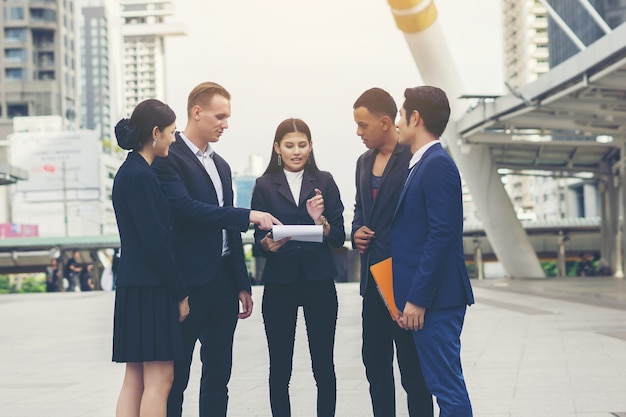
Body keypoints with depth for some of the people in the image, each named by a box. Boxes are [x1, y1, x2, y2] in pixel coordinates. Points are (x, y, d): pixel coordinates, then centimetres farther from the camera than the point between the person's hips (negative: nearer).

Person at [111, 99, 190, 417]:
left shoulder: (130, 171, 15)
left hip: (134, 286, 10)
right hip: (150, 288, -10)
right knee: (160, 378, -6)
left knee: (135, 379, 9)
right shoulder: (140, 175, -14)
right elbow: (155, 241, -17)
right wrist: (180, 293, -11)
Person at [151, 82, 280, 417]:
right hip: (189, 284, -8)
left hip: (223, 282, 8)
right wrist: (249, 216, -22)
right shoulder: (169, 158, -9)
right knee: (176, 376, -1)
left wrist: (242, 285, 17)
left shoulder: (221, 165, 18)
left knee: (218, 376, 10)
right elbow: (187, 208, -22)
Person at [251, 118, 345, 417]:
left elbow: (339, 238, 4)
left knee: (324, 365, 2)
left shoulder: (324, 182, 6)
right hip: (279, 283, 0)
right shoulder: (265, 185, 6)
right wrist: (268, 243, -18)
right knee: (279, 367, 3)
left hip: (319, 282, 0)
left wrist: (321, 221, -16)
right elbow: (258, 238, 3)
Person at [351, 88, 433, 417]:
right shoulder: (364, 162, 13)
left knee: (412, 368, 0)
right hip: (373, 277, 8)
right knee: (374, 362, 12)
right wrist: (356, 232, 3)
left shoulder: (414, 158, -13)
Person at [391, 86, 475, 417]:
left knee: (447, 389, -6)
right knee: (443, 386, 13)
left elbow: (442, 235, -19)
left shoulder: (437, 164, -12)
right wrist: (407, 297, 15)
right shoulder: (422, 164, 17)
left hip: (434, 300, -10)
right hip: (421, 297, 10)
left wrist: (417, 299, -19)